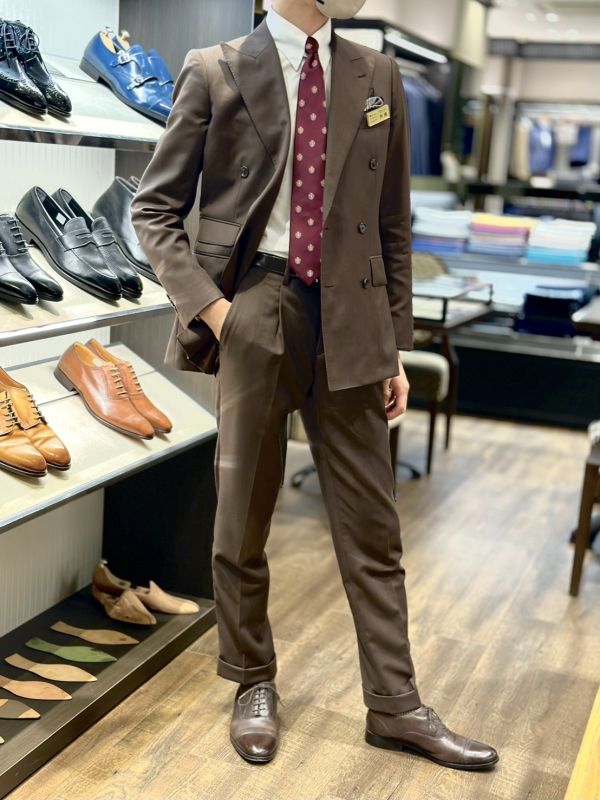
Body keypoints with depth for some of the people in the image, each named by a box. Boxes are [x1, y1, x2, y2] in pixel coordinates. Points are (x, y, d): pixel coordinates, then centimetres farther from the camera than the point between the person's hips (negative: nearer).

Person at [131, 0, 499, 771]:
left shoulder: (377, 77, 9)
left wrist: (395, 342, 8)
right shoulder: (215, 71, -1)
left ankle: (395, 705, 20)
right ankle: (253, 684, 29)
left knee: (371, 525, 7)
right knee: (242, 518, 9)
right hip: (254, 313, -2)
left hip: (348, 320, 3)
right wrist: (207, 303, -10)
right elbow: (154, 207, 2)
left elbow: (392, 222, 11)